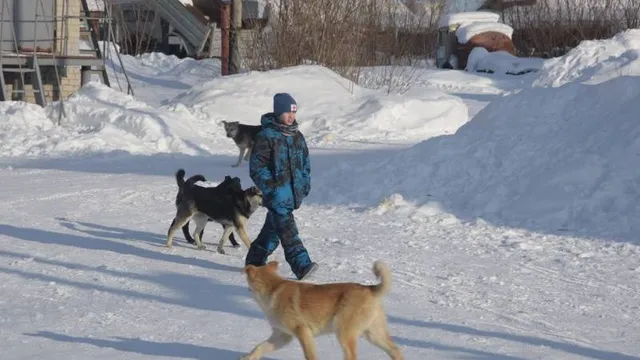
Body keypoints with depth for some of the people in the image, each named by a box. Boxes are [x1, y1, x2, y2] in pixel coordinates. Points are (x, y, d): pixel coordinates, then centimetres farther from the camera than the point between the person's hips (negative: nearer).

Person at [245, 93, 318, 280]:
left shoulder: (297, 136, 12)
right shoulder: (266, 136, -10)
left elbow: (305, 161, 22)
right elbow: (257, 167, -11)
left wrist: (305, 183, 12)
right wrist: (270, 187, -17)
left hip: (293, 193, 8)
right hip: (276, 194, -8)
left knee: (273, 228, 17)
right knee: (287, 231, -13)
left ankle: (255, 261, 30)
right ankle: (302, 266, -18)